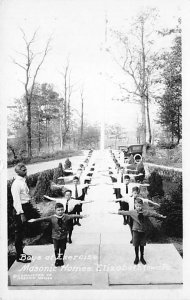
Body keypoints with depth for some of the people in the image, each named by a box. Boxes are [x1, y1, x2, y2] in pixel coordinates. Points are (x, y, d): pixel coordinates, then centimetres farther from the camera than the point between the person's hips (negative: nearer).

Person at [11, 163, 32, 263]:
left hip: (26, 207, 9)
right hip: (20, 209, -9)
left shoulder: (23, 181, 11)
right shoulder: (16, 183, -17)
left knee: (21, 232, 18)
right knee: (19, 232, 1)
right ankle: (19, 256, 13)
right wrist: (21, 213, -23)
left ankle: (21, 253, 31)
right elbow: (16, 200, -21)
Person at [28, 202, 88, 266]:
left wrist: (81, 216, -25)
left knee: (62, 248, 14)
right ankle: (57, 259, 32)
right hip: (55, 237, -1)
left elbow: (73, 216, -17)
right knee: (56, 249, 11)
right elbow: (44, 218, -20)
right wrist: (35, 220, -27)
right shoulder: (52, 218, -14)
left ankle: (61, 259, 35)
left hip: (63, 236, 1)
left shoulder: (66, 216, -11)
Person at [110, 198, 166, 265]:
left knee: (142, 245, 12)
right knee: (136, 245, 9)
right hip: (136, 231, 0)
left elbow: (153, 213, -10)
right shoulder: (132, 212, -10)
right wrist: (116, 212, 0)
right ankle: (136, 258, 30)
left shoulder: (146, 212, -11)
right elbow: (124, 213, -3)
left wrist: (161, 216, -15)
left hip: (143, 231, 0)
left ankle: (142, 257, 32)